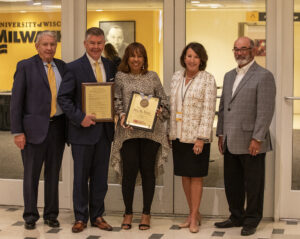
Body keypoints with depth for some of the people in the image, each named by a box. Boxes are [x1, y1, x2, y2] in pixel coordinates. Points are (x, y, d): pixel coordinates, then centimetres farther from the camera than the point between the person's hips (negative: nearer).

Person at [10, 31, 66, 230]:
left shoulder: (62, 67, 9)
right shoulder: (25, 66, -2)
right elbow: (16, 101, -4)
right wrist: (18, 132, -10)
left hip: (58, 126, 4)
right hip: (34, 127, -3)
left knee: (54, 174, 11)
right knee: (31, 174, 5)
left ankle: (51, 215, 22)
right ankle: (30, 216, 17)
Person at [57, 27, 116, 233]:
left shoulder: (111, 66, 8)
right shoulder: (74, 67, -5)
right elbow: (64, 98, -9)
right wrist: (80, 117, -18)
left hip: (105, 129, 4)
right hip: (83, 130, -4)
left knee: (100, 177, 11)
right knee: (81, 176, 5)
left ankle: (97, 216, 23)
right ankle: (80, 218, 16)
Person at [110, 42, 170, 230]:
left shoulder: (152, 77, 9)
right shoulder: (120, 77, 8)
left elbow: (163, 99, 11)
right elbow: (116, 100, 5)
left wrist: (160, 111, -7)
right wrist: (122, 115, -11)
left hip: (151, 130, 1)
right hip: (128, 130, -1)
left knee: (148, 171, 3)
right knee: (129, 171, -3)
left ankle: (146, 214, 14)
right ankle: (128, 213, 13)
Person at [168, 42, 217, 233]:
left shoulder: (208, 79, -6)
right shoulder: (177, 77, 10)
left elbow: (208, 110, -11)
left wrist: (201, 138, -16)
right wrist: (170, 132, 11)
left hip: (197, 136, -5)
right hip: (179, 135, 5)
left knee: (196, 176, 1)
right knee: (185, 175, 10)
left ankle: (194, 217, 9)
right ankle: (194, 213, 21)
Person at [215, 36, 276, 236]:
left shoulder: (264, 76, -7)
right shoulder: (229, 76, 17)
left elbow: (266, 111, -13)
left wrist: (257, 139, -18)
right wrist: (221, 134, 14)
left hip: (251, 143, -7)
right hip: (231, 143, 7)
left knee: (253, 184, 4)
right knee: (232, 182, 14)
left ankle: (251, 221, 16)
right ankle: (236, 217, 27)